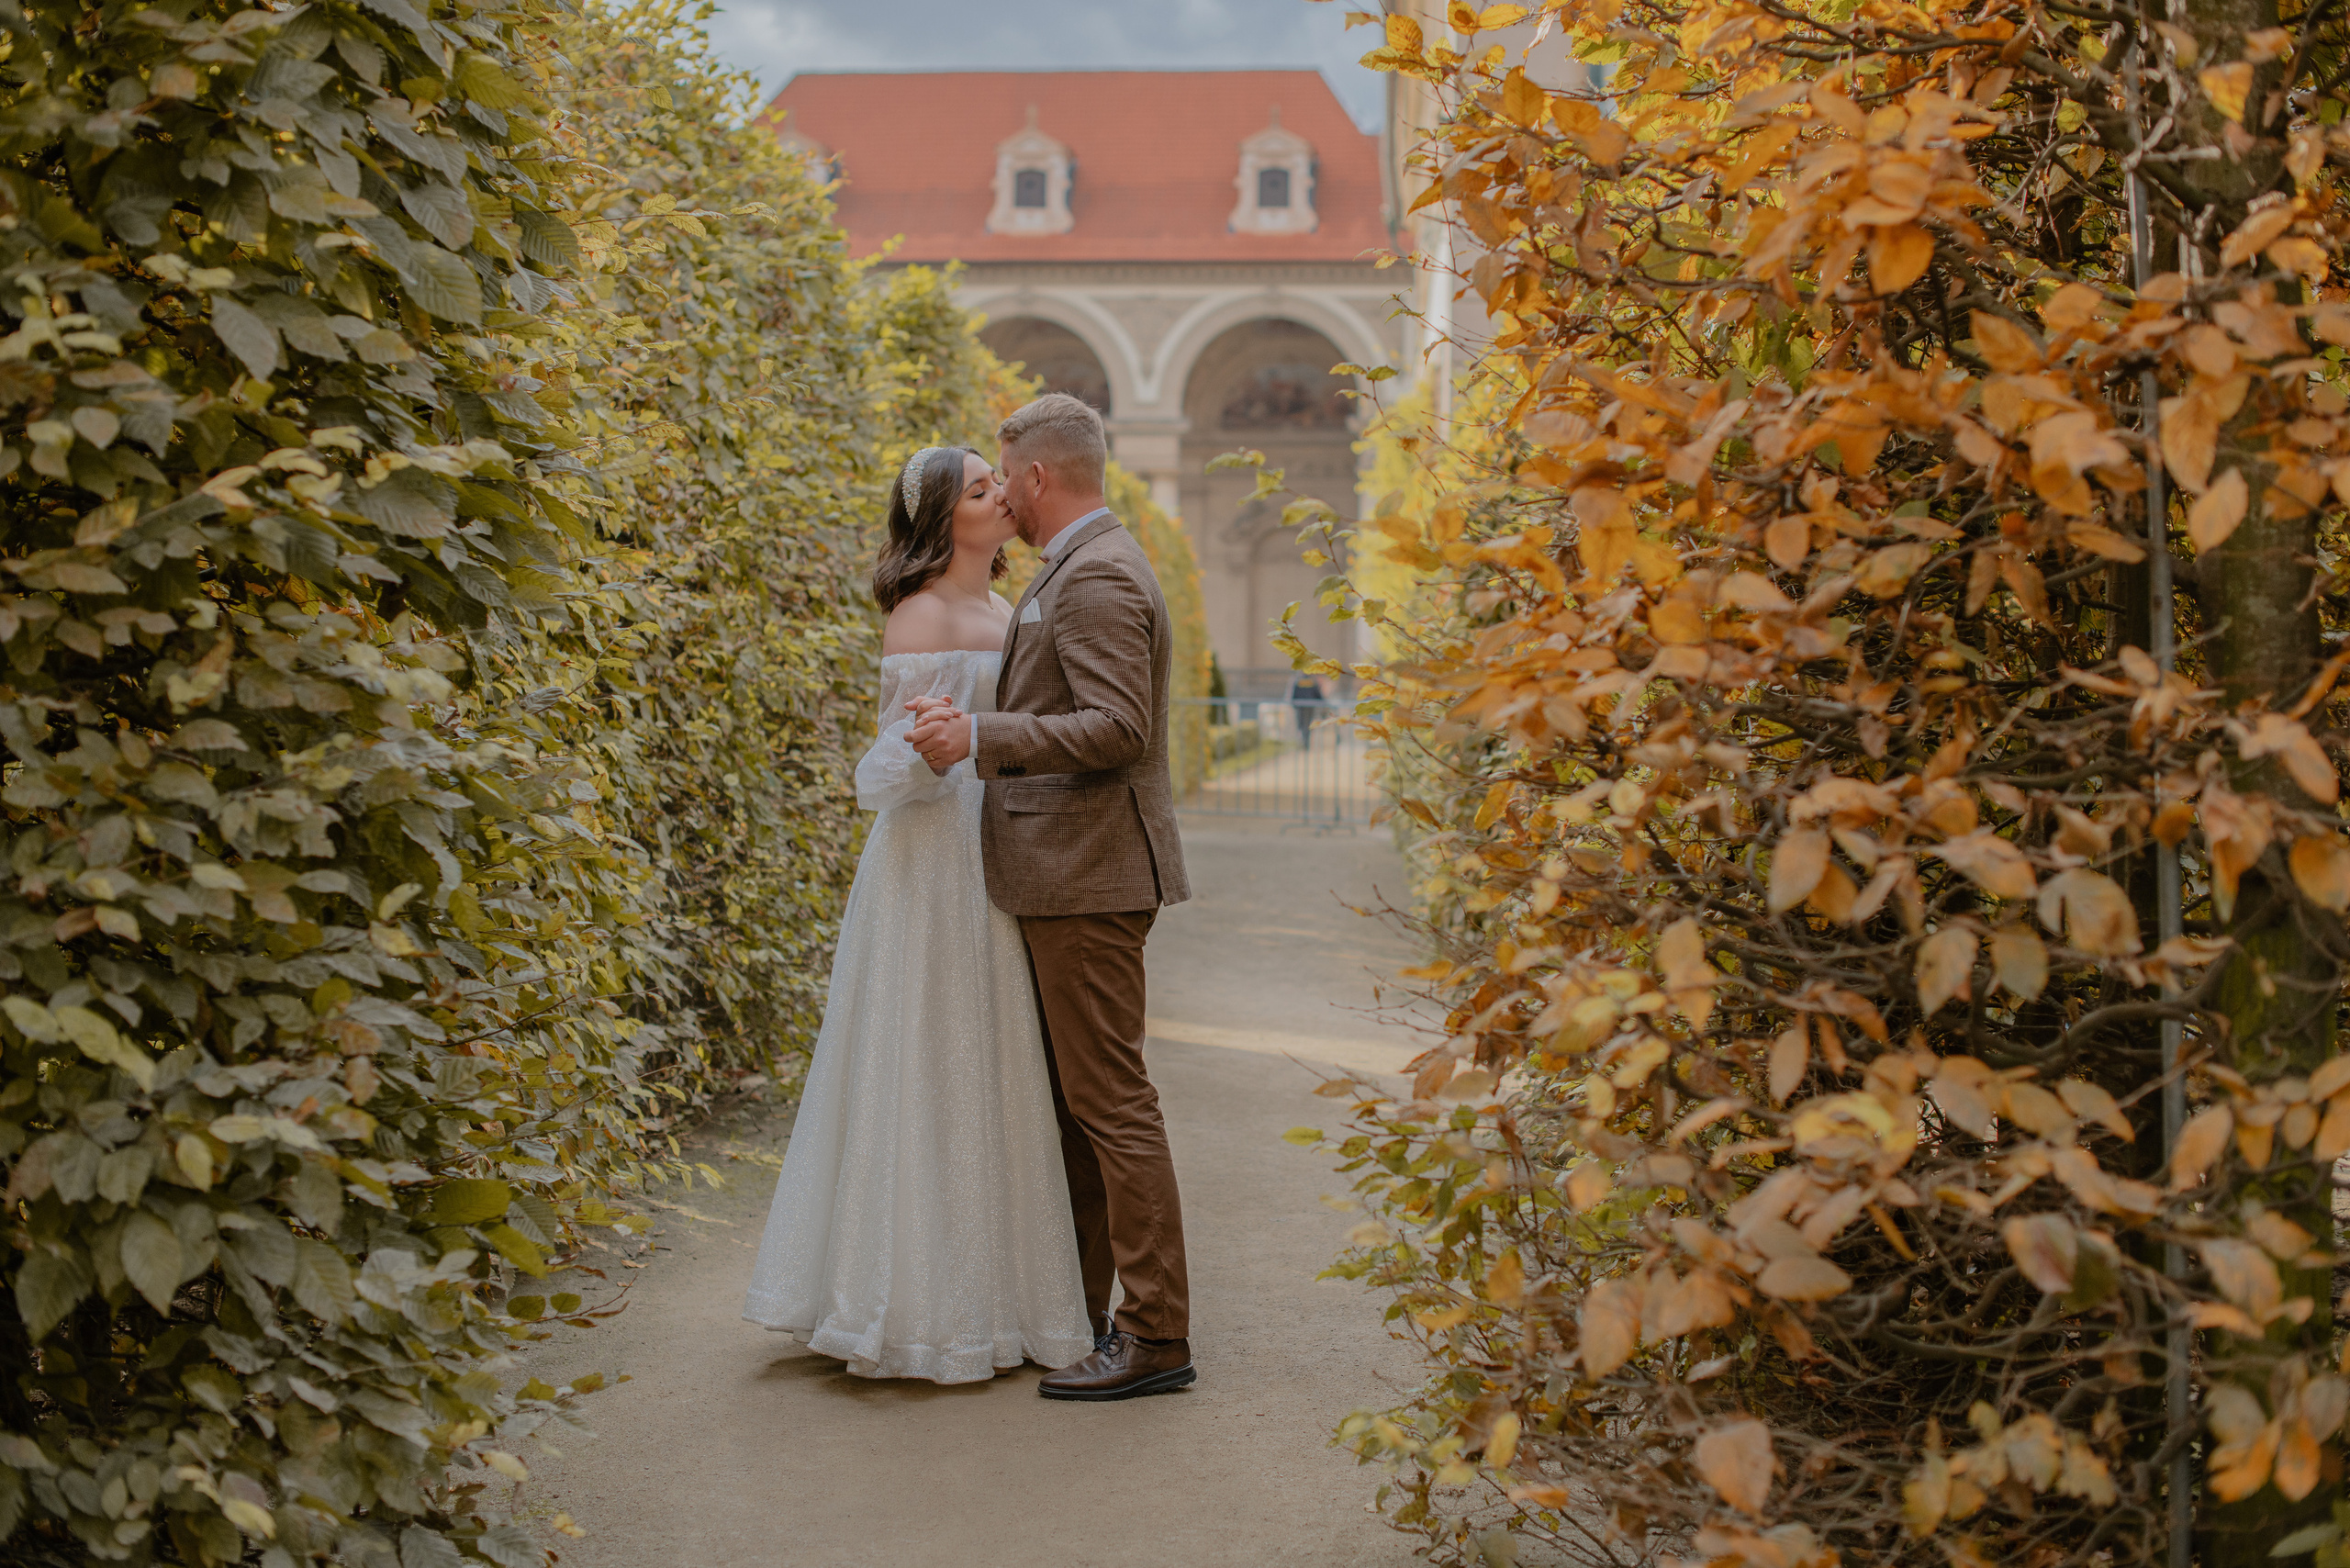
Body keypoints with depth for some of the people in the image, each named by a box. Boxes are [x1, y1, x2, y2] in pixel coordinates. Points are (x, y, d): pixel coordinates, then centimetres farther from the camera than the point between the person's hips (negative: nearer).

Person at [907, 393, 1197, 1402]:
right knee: (1069, 1099, 15)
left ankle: (1156, 1336, -2)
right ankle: (1078, 1310, 24)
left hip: (1090, 877, -11)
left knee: (1111, 1101, -7)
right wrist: (979, 729, 28)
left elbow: (1119, 729, -23)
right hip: (1069, 874, 11)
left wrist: (981, 736, -25)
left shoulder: (1096, 577, -15)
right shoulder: (1084, 568, 18)